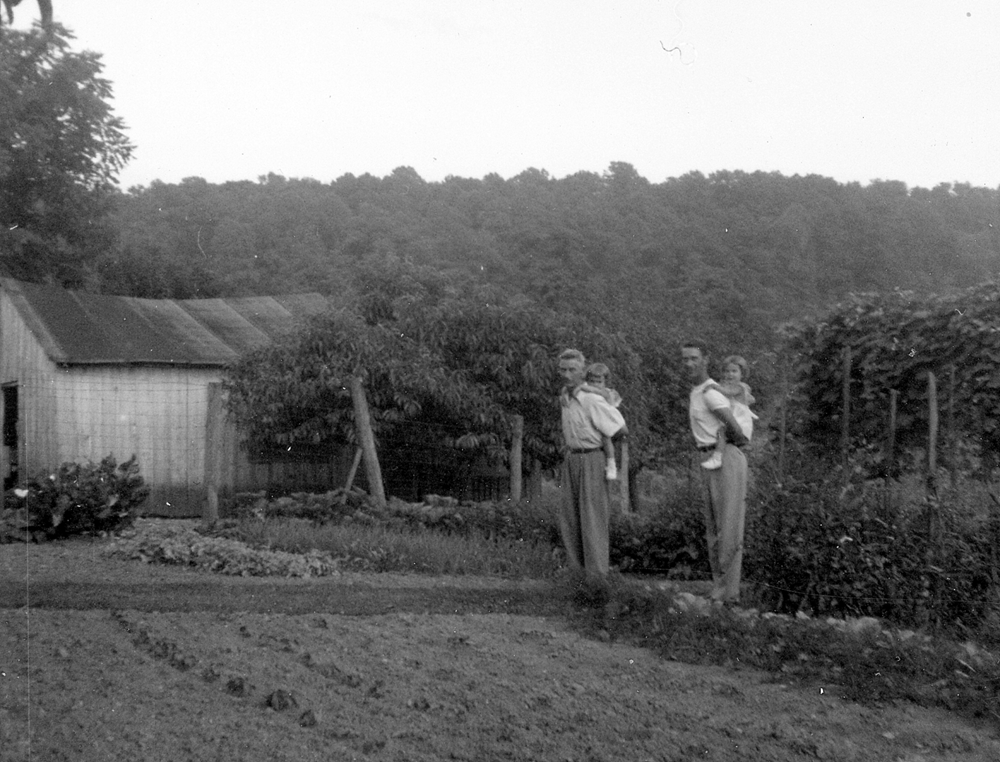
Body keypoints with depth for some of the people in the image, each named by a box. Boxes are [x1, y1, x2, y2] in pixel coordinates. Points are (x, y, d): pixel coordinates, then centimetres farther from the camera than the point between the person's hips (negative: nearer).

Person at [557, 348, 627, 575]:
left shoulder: (592, 400, -19)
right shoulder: (564, 397, 6)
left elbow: (621, 430, -13)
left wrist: (602, 442, 1)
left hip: (591, 461, -8)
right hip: (570, 460, 8)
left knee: (592, 519, -4)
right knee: (568, 519, 10)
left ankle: (597, 572, 2)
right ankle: (576, 569, 18)